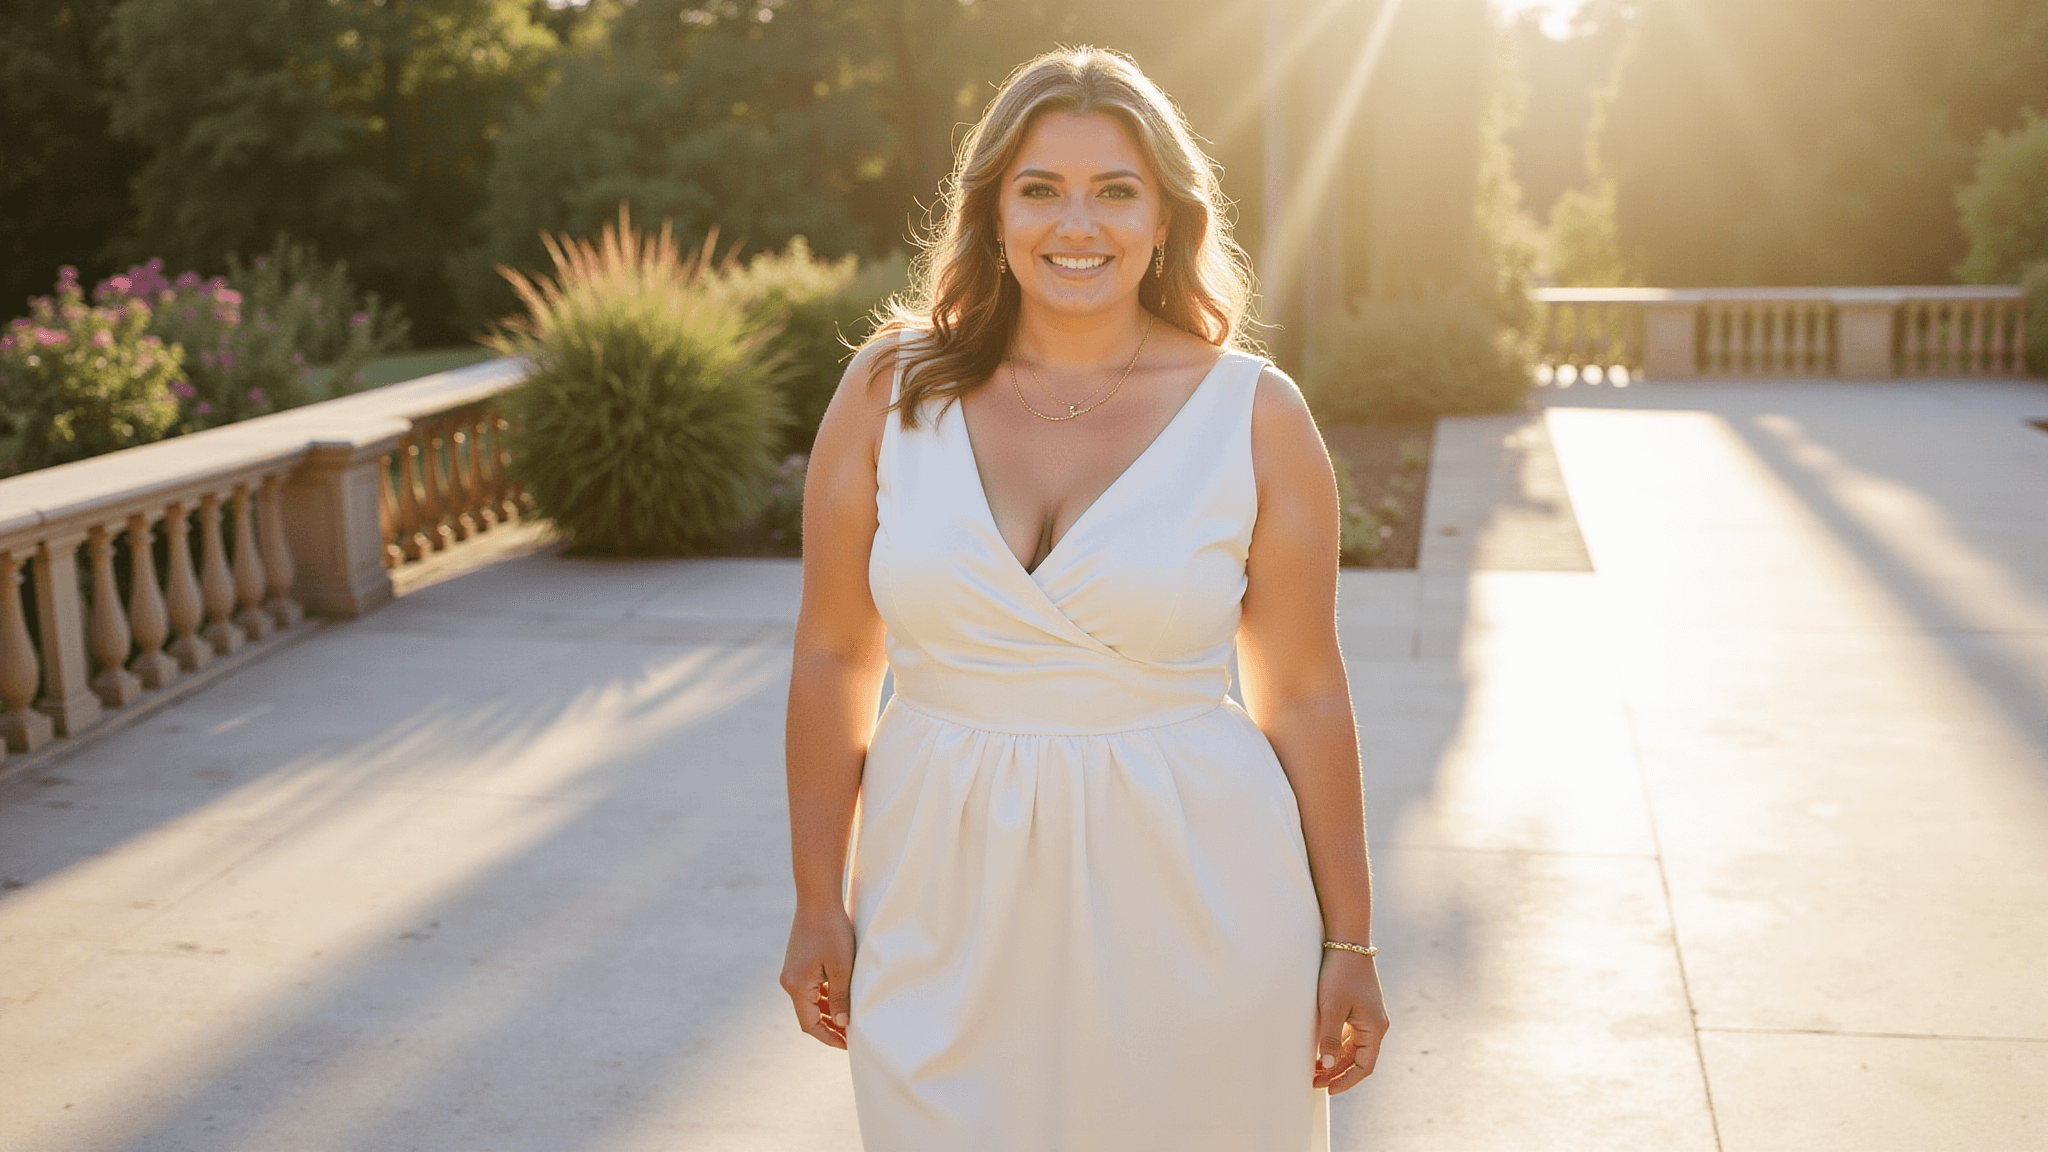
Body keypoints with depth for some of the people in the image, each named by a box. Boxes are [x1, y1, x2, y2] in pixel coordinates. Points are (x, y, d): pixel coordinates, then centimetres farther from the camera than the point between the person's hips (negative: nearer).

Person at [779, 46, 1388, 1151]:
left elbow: (1305, 694, 0)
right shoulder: (891, 387, -2)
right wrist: (818, 902, 4)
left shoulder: (1255, 416, -5)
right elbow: (832, 657, 3)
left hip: (1189, 904, -1)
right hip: (948, 907, 1)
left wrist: (1348, 941, 3)